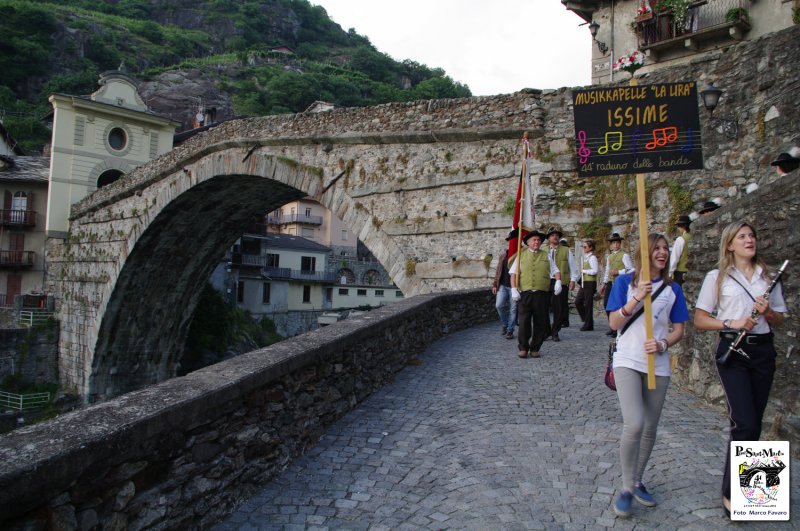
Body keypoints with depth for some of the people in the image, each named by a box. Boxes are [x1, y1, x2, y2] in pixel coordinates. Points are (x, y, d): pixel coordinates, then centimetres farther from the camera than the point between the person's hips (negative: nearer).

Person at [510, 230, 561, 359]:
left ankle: (535, 349, 16)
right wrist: (514, 289, -5)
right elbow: (514, 273, 7)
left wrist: (558, 282, -6)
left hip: (542, 294, 2)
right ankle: (523, 348, 11)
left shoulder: (546, 256, 16)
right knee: (524, 322, -4)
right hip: (525, 294, -1)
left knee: (541, 323, 3)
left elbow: (555, 271, 14)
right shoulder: (521, 255, 11)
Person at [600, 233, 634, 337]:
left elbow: (631, 269, -10)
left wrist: (618, 272, -15)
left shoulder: (624, 255, -4)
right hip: (610, 282, 7)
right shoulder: (609, 256, 18)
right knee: (606, 303, 4)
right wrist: (604, 284, 23)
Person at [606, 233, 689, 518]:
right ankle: (626, 487, 2)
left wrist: (663, 344, -12)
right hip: (628, 361, -4)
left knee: (650, 429, 11)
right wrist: (637, 297, -20)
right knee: (634, 425, -16)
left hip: (658, 365, 4)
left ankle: (637, 482, 30)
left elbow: (679, 329, 8)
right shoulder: (625, 281, -2)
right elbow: (614, 323, -8)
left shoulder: (672, 288, 6)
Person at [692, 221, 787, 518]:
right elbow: (699, 320, -2)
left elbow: (779, 320, 14)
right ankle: (730, 492, 1)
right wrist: (732, 323, -17)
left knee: (753, 423, 10)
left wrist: (767, 312, -8)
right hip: (732, 352, -4)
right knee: (745, 424, -12)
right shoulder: (717, 277, 0)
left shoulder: (768, 276, 11)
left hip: (763, 352, 4)